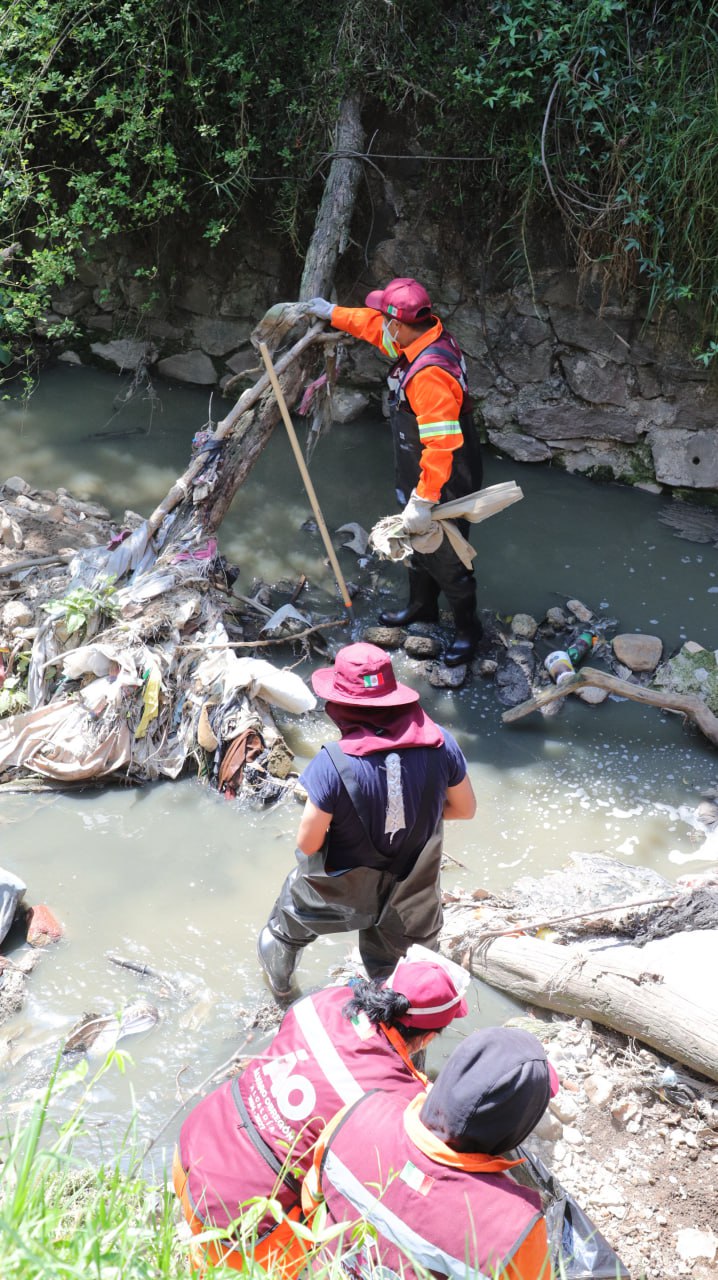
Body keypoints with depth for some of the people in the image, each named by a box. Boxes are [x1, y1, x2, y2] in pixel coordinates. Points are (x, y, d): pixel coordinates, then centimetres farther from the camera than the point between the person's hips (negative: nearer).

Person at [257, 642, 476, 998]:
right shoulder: (439, 743, -22)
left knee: (288, 924, 34)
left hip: (341, 891, -2)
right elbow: (465, 808, -6)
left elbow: (308, 845, -23)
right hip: (411, 896, 2)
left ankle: (278, 980, 62)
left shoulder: (333, 764, -33)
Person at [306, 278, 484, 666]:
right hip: (417, 477, 10)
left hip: (444, 487, -10)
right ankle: (422, 605, 51)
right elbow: (373, 325, 17)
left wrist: (423, 501, -34)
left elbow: (441, 445, -37)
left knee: (445, 559, 6)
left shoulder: (430, 375, -35)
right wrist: (334, 313, 24)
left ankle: (467, 629, 26)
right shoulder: (425, 338, -5)